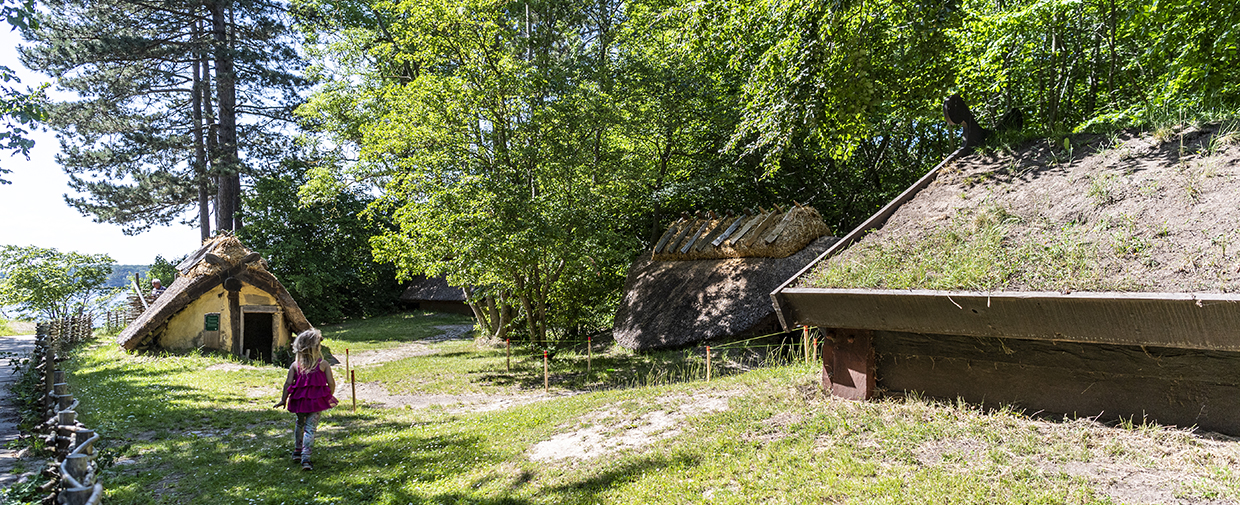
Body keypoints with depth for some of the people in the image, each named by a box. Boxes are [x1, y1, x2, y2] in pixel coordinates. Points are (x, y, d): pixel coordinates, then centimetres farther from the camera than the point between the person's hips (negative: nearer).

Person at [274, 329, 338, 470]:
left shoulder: (295, 365, -2)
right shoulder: (323, 364, -7)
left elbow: (288, 383, -3)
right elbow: (331, 383, -7)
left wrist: (283, 399, 9)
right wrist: (330, 396, 11)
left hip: (299, 400, 3)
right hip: (316, 400, -3)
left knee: (300, 424, 26)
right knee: (310, 428, 0)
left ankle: (297, 451, 39)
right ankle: (305, 459, -9)